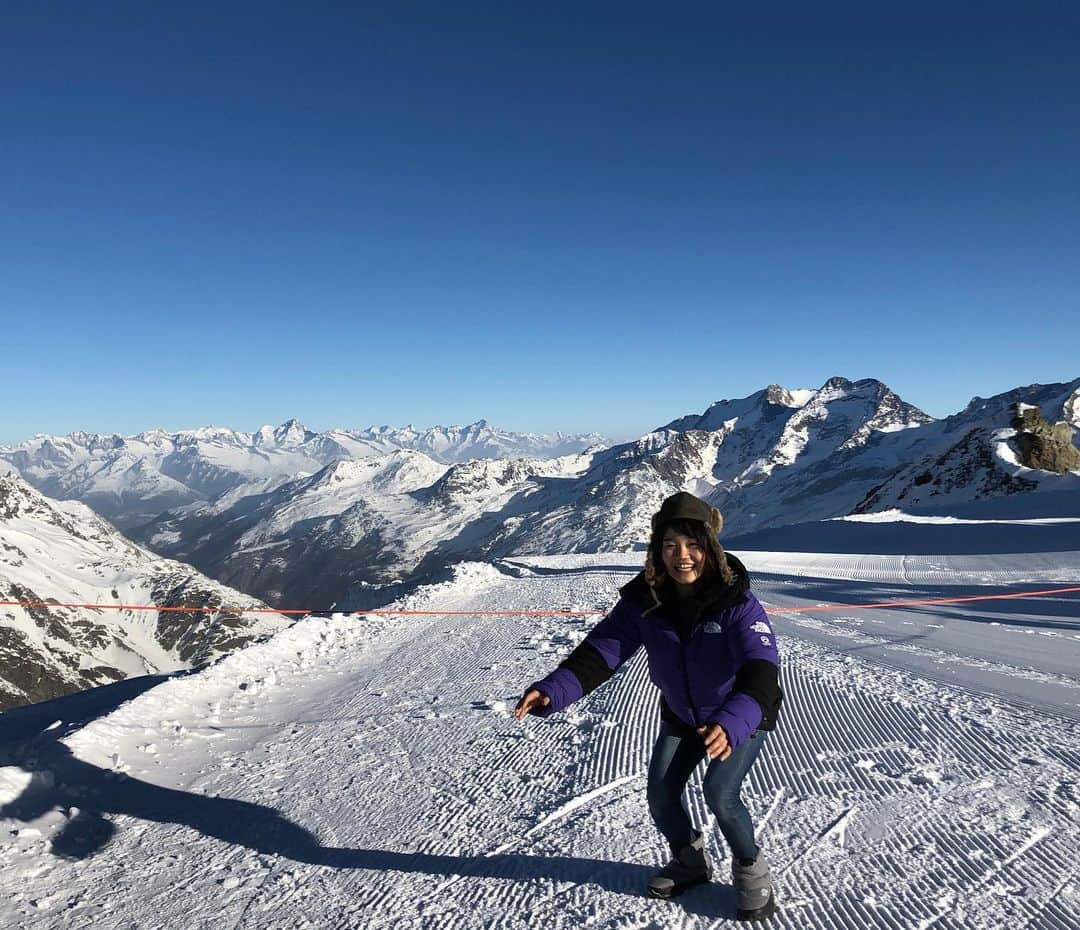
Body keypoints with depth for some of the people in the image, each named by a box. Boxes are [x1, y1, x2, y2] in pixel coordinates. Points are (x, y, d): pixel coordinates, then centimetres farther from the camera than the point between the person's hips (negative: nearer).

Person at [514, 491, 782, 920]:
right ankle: (690, 861, 31)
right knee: (660, 794, 0)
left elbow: (761, 668, -43)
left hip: (743, 717, -4)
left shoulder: (736, 601, -33)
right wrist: (554, 688, -45)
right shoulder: (643, 599, -22)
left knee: (720, 793, -19)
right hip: (680, 714, 4)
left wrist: (733, 721, -63)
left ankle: (751, 871, 12)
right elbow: (601, 648, -27)